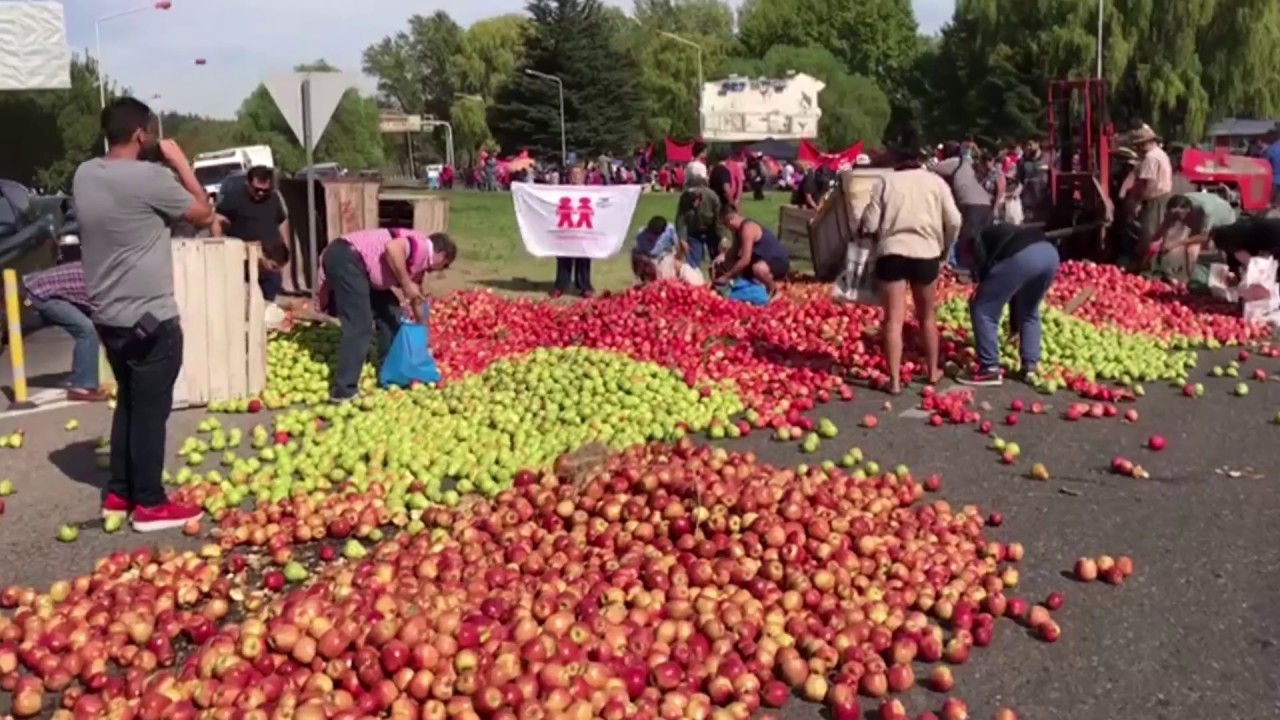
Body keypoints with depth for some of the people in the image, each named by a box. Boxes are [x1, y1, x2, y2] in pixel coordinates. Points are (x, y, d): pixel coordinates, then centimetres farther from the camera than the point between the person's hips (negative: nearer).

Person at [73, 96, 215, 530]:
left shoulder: (85, 175, 5)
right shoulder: (149, 177, -19)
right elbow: (203, 215, -7)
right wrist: (180, 163, 1)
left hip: (107, 314, 8)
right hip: (149, 317, -8)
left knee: (128, 402, 19)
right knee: (151, 410, 1)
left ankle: (119, 493, 27)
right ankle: (150, 505, 9)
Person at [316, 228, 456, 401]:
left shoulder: (418, 263, 23)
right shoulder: (423, 246, -6)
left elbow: (416, 299, 36)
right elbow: (392, 248, -27)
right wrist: (406, 284, -17)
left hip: (352, 263, 11)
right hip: (345, 258, -11)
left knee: (390, 311, 18)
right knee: (360, 326, -12)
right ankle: (344, 391, -10)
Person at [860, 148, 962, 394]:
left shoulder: (886, 182, 7)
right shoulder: (935, 181, 9)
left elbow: (869, 224, 2)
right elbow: (954, 221, 2)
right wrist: (945, 249, 17)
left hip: (891, 252, -1)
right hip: (926, 252, 1)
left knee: (894, 319, -1)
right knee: (927, 316, 19)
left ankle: (895, 381, -5)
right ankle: (933, 371, 31)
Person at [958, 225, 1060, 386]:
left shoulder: (979, 240, 26)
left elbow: (983, 269, 2)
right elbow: (1017, 289, 46)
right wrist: (1014, 324, 54)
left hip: (1022, 255, -7)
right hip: (1050, 252, 8)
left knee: (983, 309, 7)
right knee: (1029, 311, 30)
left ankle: (989, 369, 9)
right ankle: (1030, 365, 27)